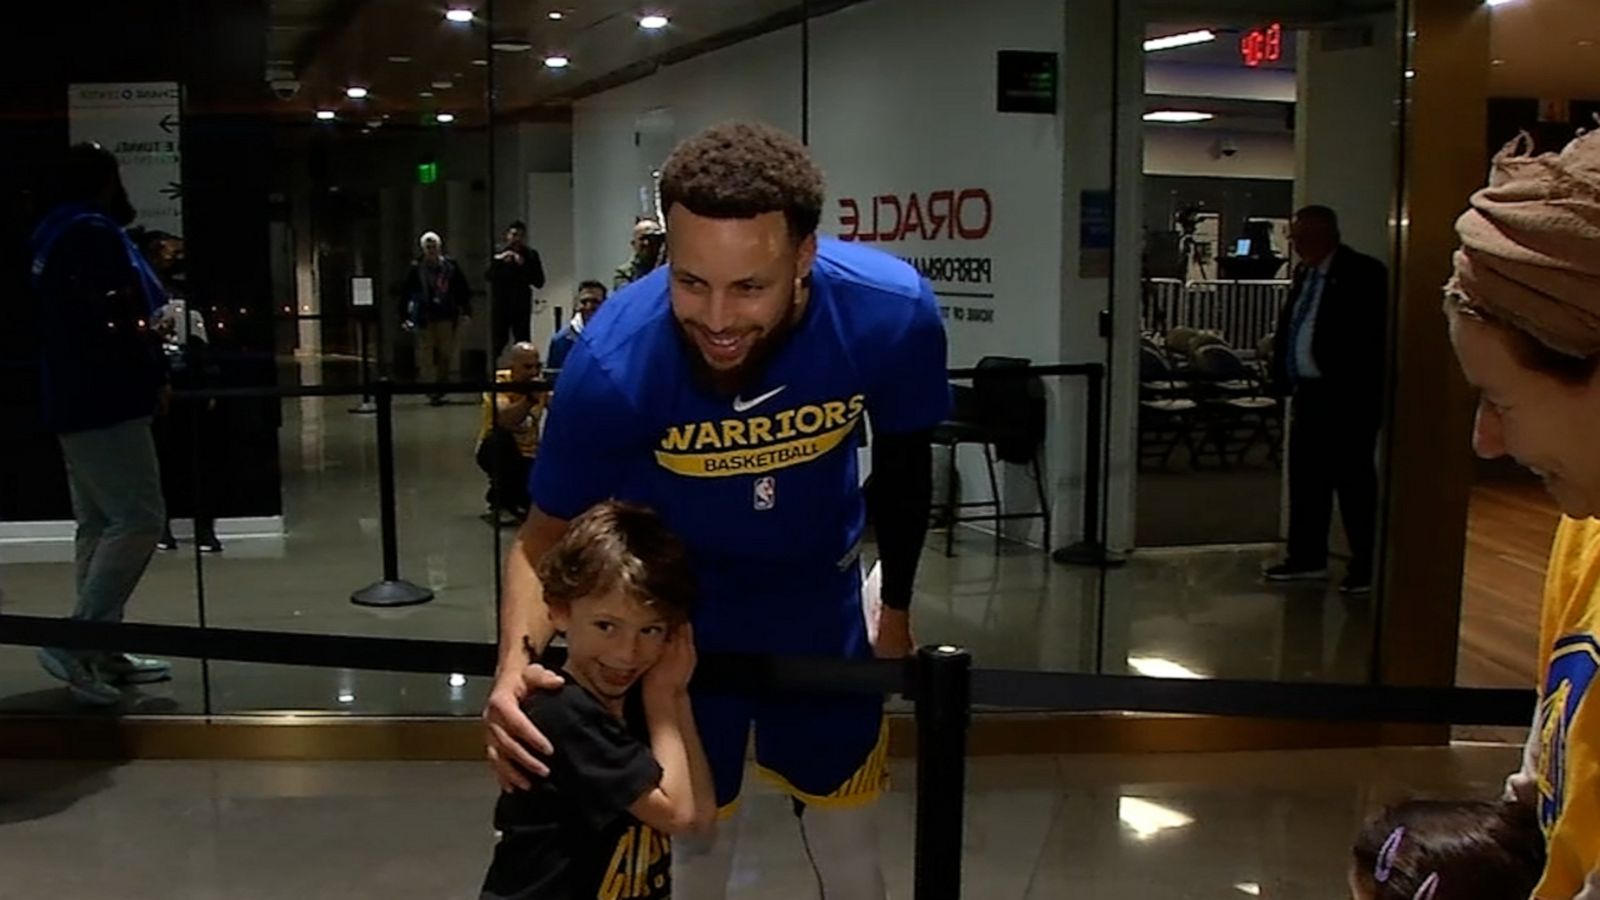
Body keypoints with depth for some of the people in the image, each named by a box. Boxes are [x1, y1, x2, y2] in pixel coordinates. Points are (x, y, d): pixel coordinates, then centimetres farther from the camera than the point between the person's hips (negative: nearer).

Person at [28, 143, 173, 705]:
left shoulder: (55, 237, 17)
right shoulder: (94, 234, -13)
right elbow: (119, 320, -19)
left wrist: (154, 328, 14)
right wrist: (157, 375, -8)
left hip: (76, 399, 11)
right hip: (105, 400, -11)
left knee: (99, 524, 12)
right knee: (139, 519, -12)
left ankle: (100, 650, 16)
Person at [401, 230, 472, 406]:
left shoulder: (450, 266, 1)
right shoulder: (416, 268, -4)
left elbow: (462, 289, 4)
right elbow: (406, 293, -4)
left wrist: (466, 311, 0)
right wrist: (406, 316, -9)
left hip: (446, 317, 2)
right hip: (424, 317, -2)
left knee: (446, 353, 7)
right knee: (426, 357, -1)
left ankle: (442, 389, 22)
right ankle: (432, 392, 4)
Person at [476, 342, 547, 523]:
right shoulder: (498, 381, -17)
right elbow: (504, 421, -34)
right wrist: (530, 398, -43)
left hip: (528, 454, 3)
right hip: (497, 451, -3)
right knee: (501, 437, -36)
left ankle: (518, 501, 16)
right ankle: (500, 502, -14)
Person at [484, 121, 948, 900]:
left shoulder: (891, 313, -29)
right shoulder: (613, 362, -35)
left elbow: (903, 455, -7)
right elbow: (549, 532, -18)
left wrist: (897, 603, 8)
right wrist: (516, 660, -38)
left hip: (822, 599, 2)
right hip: (681, 605, -1)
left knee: (846, 834, 19)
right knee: (693, 830, 16)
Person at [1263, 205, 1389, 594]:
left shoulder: (1364, 273, -11)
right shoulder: (1304, 273, 14)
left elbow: (1370, 336, -16)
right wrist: (1284, 376, 9)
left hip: (1349, 397, -8)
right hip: (1309, 392, 8)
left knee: (1353, 480, -1)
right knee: (1306, 477, 13)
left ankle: (1364, 566, 8)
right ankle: (1307, 558, 23)